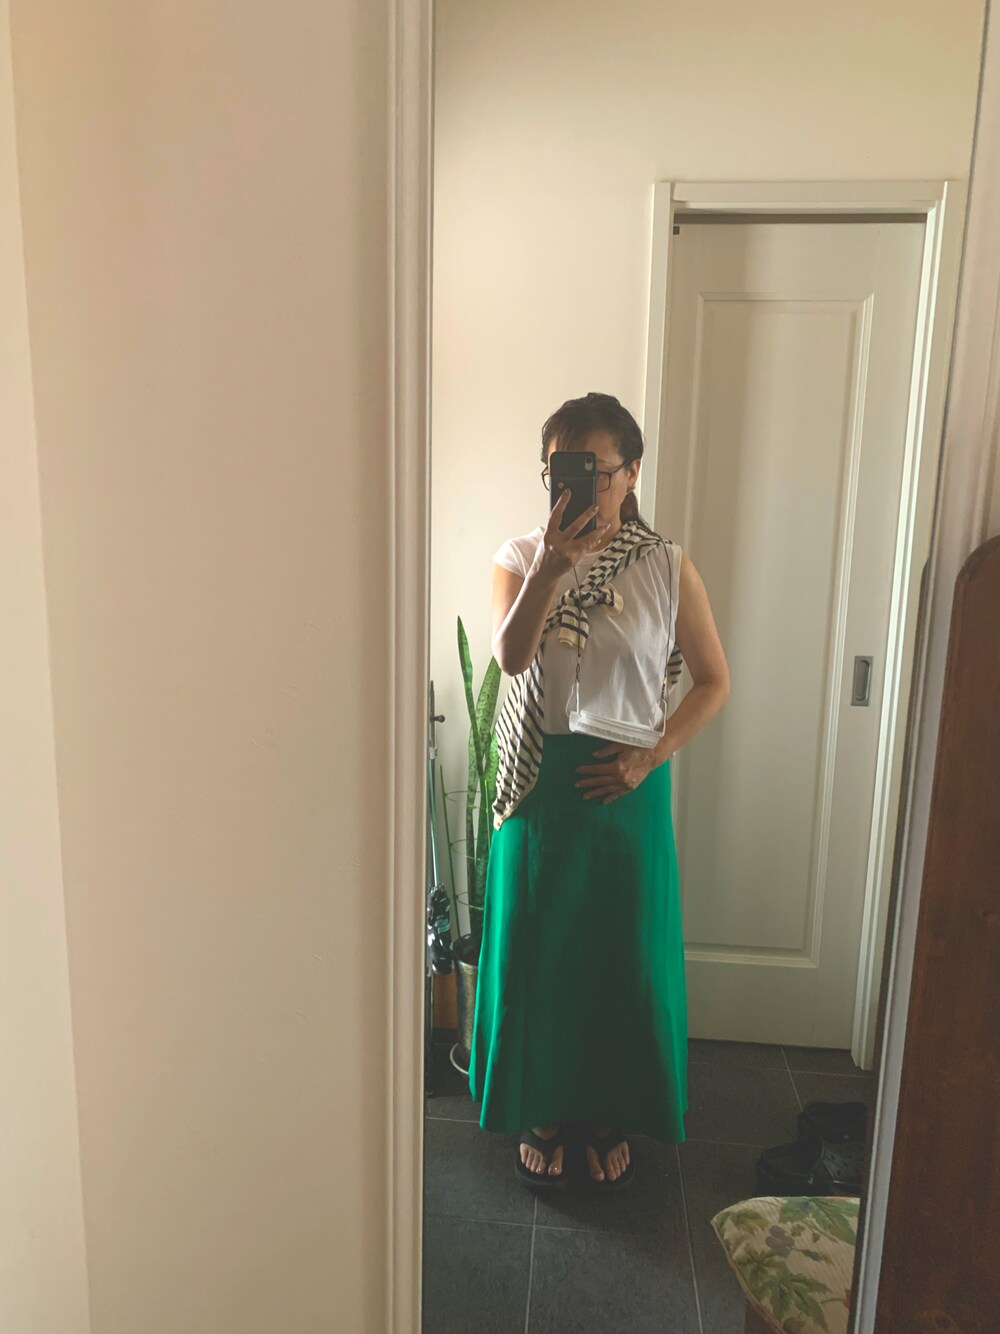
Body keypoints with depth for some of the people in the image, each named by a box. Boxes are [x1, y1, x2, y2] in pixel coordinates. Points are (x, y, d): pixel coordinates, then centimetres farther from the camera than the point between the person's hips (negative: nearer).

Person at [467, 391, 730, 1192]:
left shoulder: (668, 568, -3)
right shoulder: (520, 556, -1)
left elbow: (714, 682, 1)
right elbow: (511, 656, -18)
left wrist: (650, 756, -10)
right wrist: (551, 565, -30)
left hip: (626, 787, 0)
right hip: (539, 783, 1)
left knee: (623, 955, 11)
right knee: (536, 951, 10)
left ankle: (611, 1118, 35)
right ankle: (542, 1113, 34)